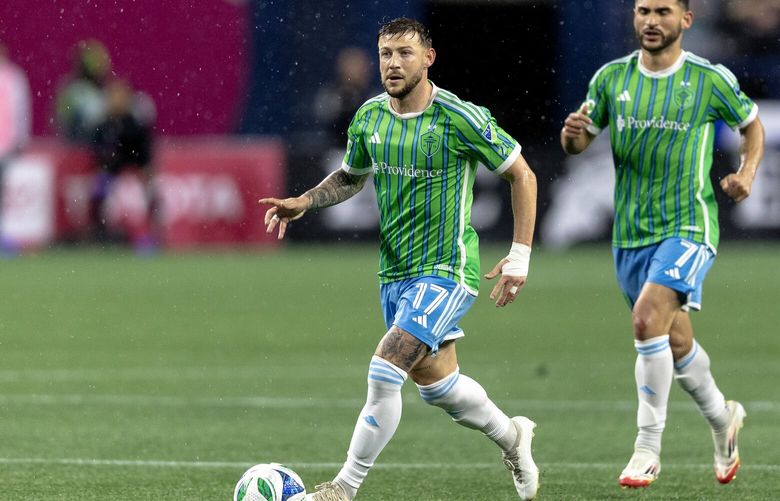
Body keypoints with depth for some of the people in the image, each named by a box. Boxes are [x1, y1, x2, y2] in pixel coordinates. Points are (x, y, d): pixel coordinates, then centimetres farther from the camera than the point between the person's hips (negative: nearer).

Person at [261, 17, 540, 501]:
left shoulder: (460, 118, -16)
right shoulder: (369, 117, 2)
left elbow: (523, 176, -7)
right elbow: (350, 176, 21)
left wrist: (519, 258, -10)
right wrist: (304, 202, 2)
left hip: (446, 270, -7)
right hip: (394, 272, 7)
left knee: (384, 372, -19)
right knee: (436, 382, 19)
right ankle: (512, 436, 45)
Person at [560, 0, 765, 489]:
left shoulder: (711, 80, -5)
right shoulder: (612, 77, 2)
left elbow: (752, 123, 12)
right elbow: (578, 143, 9)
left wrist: (747, 172, -6)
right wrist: (572, 133, -15)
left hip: (688, 226, -4)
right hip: (630, 234, 4)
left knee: (648, 318, -24)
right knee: (676, 342, 13)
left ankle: (648, 447, -17)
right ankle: (723, 418, 40)